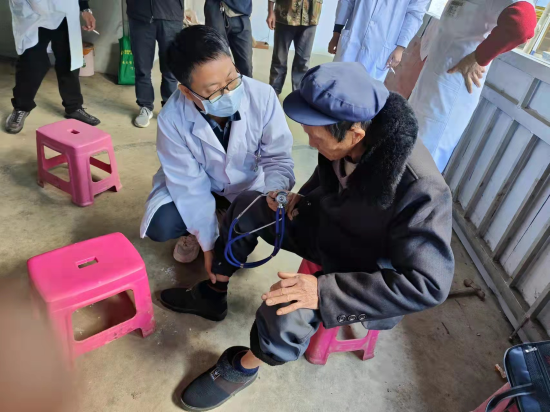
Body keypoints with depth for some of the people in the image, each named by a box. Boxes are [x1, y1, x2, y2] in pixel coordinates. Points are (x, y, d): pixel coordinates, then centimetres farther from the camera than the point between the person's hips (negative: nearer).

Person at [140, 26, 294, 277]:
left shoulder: (262, 96, -29)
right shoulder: (173, 118, -29)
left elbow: (277, 157, -20)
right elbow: (189, 185, -24)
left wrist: (276, 193, -42)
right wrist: (209, 244, -25)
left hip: (248, 186, 1)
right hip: (194, 185, -1)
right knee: (160, 226, -22)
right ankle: (195, 231, 15)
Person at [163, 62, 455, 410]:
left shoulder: (421, 190, -36)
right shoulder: (350, 141, -16)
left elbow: (429, 284, -33)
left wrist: (324, 290, -38)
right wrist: (302, 198, -11)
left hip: (368, 277, -6)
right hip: (327, 224, 7)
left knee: (285, 314, -30)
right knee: (247, 206, 4)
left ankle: (242, 368, 5)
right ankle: (214, 294, 22)